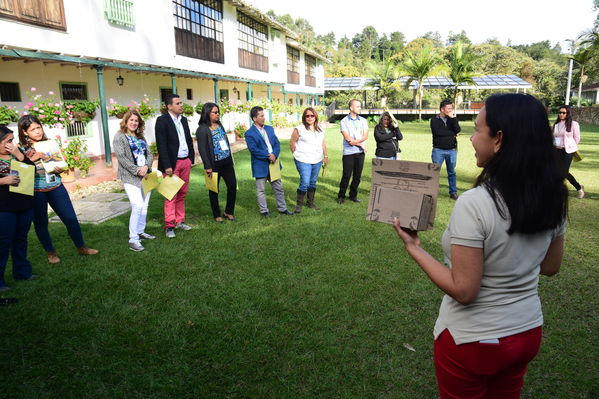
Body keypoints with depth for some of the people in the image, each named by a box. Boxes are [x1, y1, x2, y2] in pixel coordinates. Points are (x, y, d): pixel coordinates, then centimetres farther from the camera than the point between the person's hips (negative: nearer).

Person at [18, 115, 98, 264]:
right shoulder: (21, 149, -5)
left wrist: (60, 169, -7)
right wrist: (32, 159, -22)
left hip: (56, 187, 2)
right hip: (35, 192, -2)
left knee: (71, 219, 2)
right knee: (41, 223, 11)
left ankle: (81, 247, 20)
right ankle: (51, 252, 29)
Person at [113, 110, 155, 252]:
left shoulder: (141, 137, 17)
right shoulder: (119, 137, -2)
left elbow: (149, 154, 10)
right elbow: (121, 157, -11)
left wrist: (146, 167, -10)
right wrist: (137, 170, -17)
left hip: (145, 175, 7)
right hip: (130, 177, -6)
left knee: (144, 206, 10)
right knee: (137, 206, -16)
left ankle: (140, 232, 25)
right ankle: (133, 240, -10)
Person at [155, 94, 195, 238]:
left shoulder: (183, 119, 13)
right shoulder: (162, 120, -8)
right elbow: (161, 145, -13)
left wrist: (191, 158, 11)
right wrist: (167, 165, -17)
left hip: (185, 162, 6)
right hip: (172, 163, -6)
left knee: (182, 194, 11)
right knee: (171, 195, -3)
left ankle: (180, 221, 21)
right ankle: (169, 226, 3)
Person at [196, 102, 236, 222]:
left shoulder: (219, 125, 11)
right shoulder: (202, 129, -11)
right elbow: (202, 149, -14)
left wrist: (231, 160, 16)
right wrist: (208, 167, -17)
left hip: (227, 162, 7)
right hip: (214, 165, -6)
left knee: (233, 186, 7)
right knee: (214, 190, 7)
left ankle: (228, 211, 23)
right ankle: (217, 215, 21)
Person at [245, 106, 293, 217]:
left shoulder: (269, 129, 10)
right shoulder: (249, 134, -9)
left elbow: (277, 143, 5)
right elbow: (253, 149, -18)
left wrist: (274, 155, -13)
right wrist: (268, 156, -18)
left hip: (273, 162, 6)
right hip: (260, 165, -6)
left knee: (279, 187, 13)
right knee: (260, 190, 6)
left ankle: (282, 208, 25)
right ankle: (264, 210, 20)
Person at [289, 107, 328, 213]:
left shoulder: (320, 129, 12)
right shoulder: (299, 129, -7)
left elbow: (323, 143, 18)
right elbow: (292, 142, -2)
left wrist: (325, 156, 15)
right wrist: (297, 154, 2)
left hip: (317, 161, 6)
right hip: (303, 161, -6)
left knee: (313, 182, 13)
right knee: (305, 183, -11)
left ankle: (310, 202, 26)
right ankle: (299, 204, 3)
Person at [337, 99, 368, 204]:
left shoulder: (363, 121, 11)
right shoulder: (344, 121, 0)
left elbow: (365, 136, 0)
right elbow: (347, 138, -8)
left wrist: (354, 141, -13)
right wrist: (360, 144, -7)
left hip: (360, 152, 4)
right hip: (348, 152, -4)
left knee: (357, 176, 7)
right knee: (346, 176, -3)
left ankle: (353, 195, 20)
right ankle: (341, 196, 11)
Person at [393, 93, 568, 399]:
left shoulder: (474, 204, -29)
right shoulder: (552, 197, -8)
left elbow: (463, 291, -24)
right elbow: (550, 267, 6)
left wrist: (413, 248, -16)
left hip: (473, 341, -6)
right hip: (528, 333, 6)